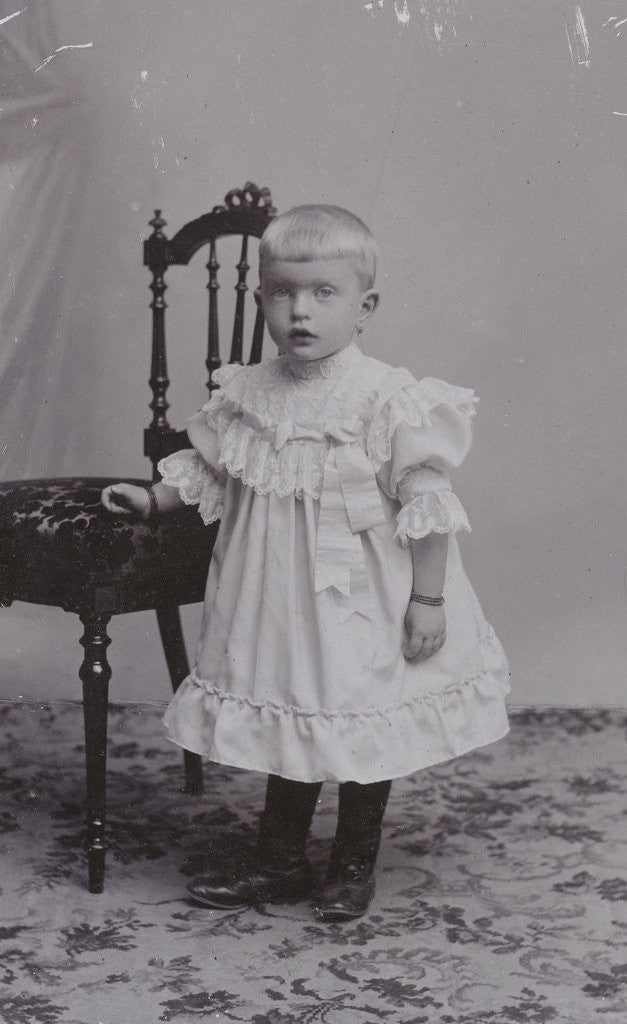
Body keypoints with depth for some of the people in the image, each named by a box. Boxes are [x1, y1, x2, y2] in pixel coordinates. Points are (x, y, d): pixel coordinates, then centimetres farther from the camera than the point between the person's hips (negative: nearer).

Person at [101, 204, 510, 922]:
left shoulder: (389, 401, -18)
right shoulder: (247, 394, -3)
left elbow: (427, 505, -16)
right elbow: (206, 465, 14)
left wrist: (428, 600, -15)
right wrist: (152, 500, 5)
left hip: (360, 601, -4)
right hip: (278, 598, 5)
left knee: (362, 732, 10)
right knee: (288, 720, 16)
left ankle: (354, 867, 29)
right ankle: (279, 863, 31)